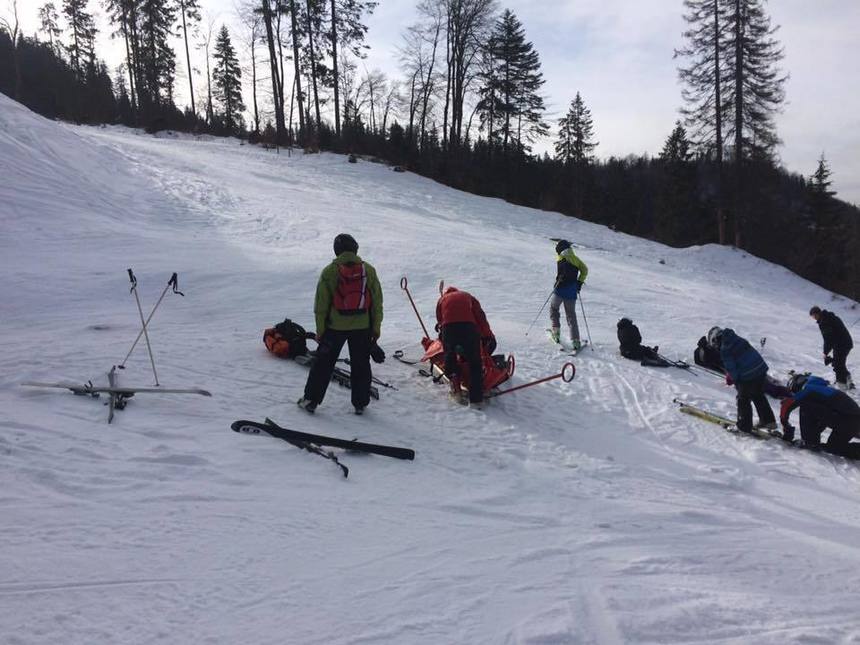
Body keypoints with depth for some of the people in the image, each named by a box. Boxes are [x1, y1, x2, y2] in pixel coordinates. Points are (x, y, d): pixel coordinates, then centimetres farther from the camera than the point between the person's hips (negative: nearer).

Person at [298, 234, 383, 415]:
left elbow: (321, 305, -5)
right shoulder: (369, 270, -1)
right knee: (361, 365, 13)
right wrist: (376, 328, 9)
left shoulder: (329, 272, -7)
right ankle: (360, 403, 19)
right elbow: (377, 303, 2)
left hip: (335, 327, -1)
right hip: (362, 327, 1)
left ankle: (311, 400, 15)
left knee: (324, 363, 10)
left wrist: (320, 330, 2)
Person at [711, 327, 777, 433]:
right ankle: (769, 421, 34)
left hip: (747, 377, -8)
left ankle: (744, 427, 17)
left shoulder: (724, 350, -12)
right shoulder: (739, 340, 12)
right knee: (759, 396, 25)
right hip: (761, 370, 8)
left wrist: (733, 379, 6)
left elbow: (731, 368, -12)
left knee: (743, 400, 8)